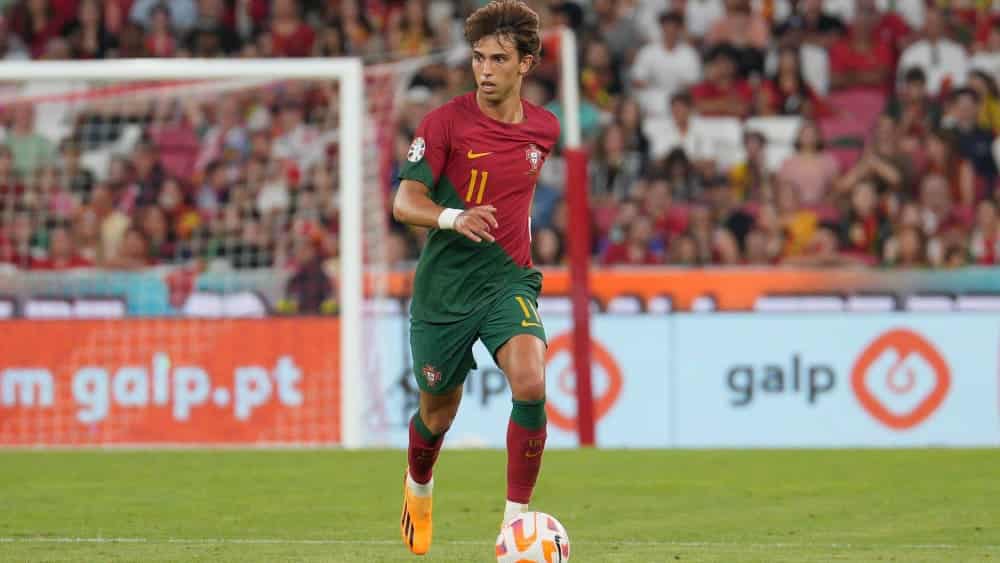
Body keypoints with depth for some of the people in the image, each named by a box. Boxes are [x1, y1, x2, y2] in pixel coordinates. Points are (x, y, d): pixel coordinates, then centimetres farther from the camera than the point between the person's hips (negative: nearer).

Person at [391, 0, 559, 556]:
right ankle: (418, 487, 47)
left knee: (530, 385, -24)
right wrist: (452, 218, -34)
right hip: (443, 286, -2)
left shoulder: (544, 128, 2)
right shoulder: (446, 121, -11)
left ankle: (516, 519, -15)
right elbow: (404, 201, -16)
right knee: (438, 411, 12)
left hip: (508, 279, 2)